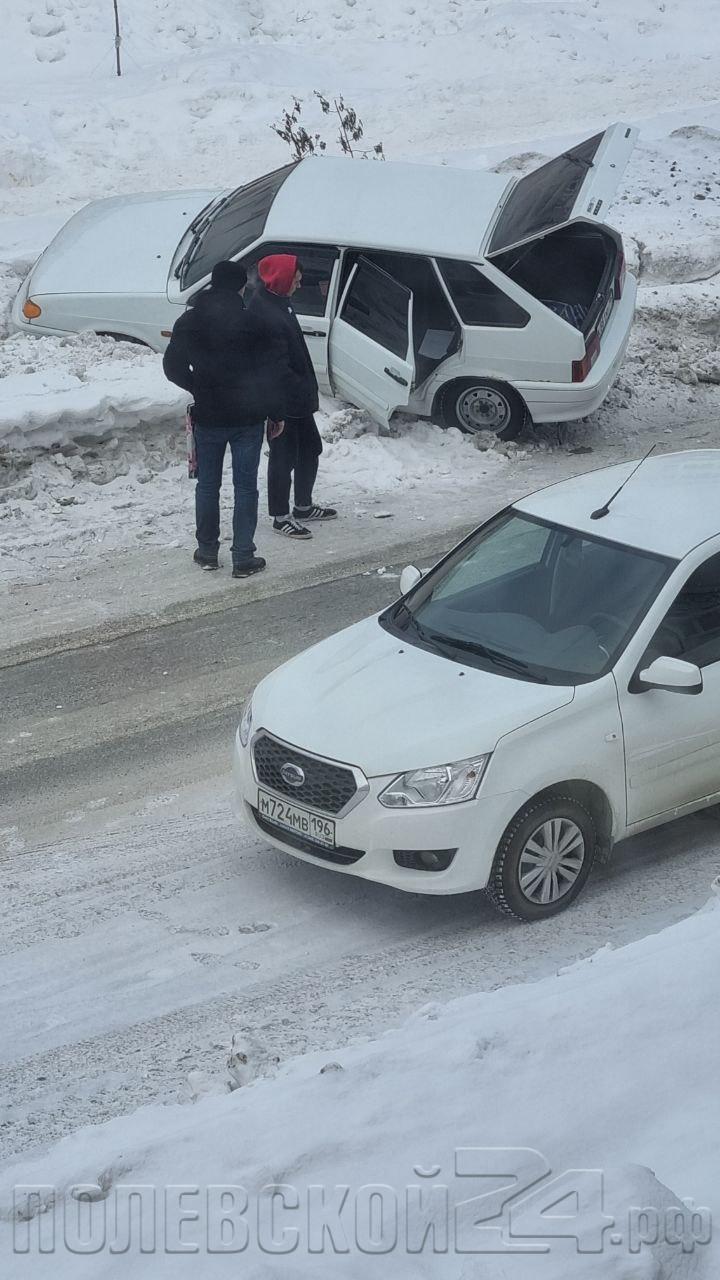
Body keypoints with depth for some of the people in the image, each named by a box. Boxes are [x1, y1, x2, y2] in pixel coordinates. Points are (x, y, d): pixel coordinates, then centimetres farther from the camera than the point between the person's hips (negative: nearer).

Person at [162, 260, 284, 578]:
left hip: (207, 417, 2)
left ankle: (207, 552, 20)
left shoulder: (189, 322, -1)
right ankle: (243, 558, 3)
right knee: (245, 486, 3)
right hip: (248, 418, -2)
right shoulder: (255, 324, -9)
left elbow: (173, 367, 4)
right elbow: (272, 373, -9)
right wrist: (276, 413, 1)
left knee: (207, 485, 14)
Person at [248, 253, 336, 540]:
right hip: (281, 398, -10)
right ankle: (281, 517, 10)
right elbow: (275, 364, -26)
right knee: (284, 456, -1)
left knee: (310, 449, 19)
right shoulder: (263, 311, -22)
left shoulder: (278, 301, 10)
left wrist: (306, 390, 17)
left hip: (298, 396, 10)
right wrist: (299, 390, -24)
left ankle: (303, 506, 33)